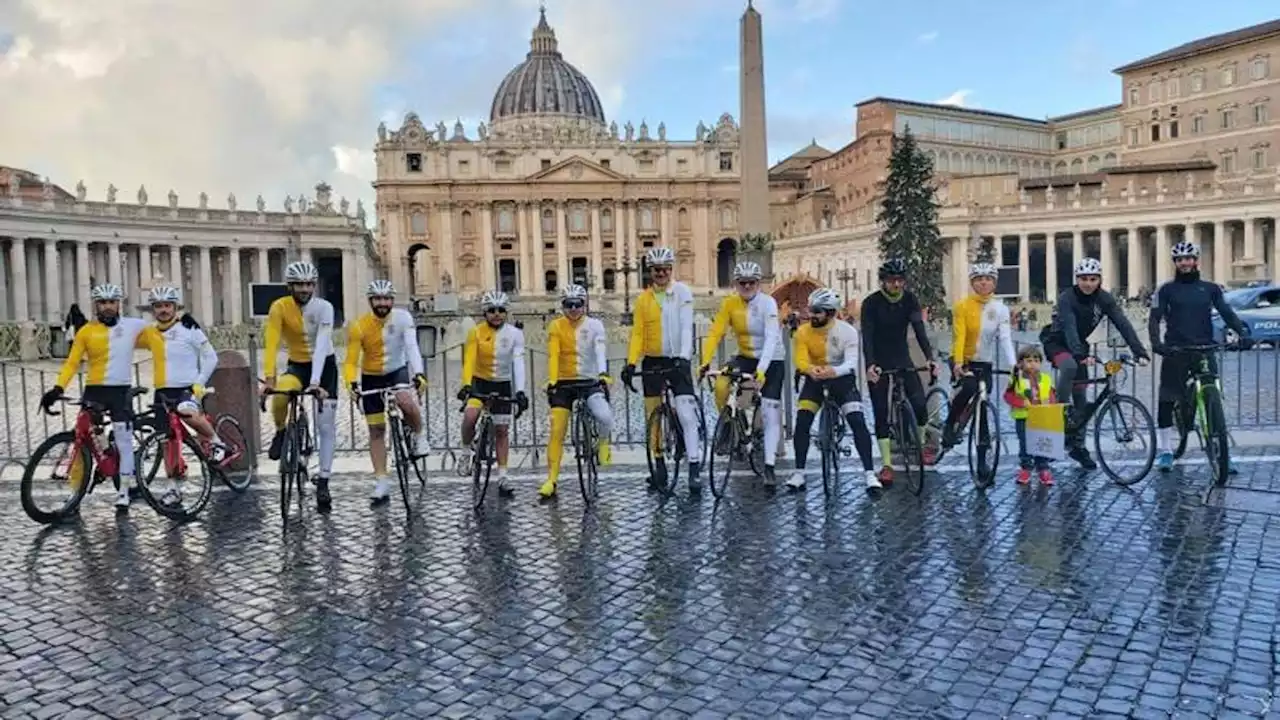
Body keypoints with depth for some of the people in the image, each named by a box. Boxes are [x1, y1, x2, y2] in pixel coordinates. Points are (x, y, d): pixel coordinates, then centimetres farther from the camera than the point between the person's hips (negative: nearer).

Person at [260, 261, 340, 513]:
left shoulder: (324, 307, -20)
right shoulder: (279, 307, -15)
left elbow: (321, 346, -30)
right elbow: (271, 344, -22)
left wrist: (315, 382, -40)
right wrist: (269, 378, -34)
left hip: (325, 365, 0)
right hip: (297, 365, 1)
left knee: (326, 426, -5)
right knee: (280, 395, -34)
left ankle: (323, 483, 4)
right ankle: (280, 433, -4)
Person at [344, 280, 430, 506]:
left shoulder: (402, 317, -18)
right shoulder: (359, 327, -18)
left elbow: (412, 347, -29)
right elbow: (351, 361, -17)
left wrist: (419, 374, -44)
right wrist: (352, 383, -36)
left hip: (398, 371, -1)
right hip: (371, 378, 1)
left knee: (406, 401, -34)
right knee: (376, 430, 2)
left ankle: (420, 434, -4)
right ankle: (382, 484, 9)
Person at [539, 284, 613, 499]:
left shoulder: (594, 325, -2)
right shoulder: (556, 326, -2)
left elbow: (600, 351, -17)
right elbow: (553, 355, -12)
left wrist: (603, 374, -35)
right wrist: (552, 381, -26)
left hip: (590, 382, 0)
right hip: (564, 383, 1)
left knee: (605, 417, -24)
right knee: (557, 431, -6)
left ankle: (603, 443, 10)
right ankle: (551, 480, 0)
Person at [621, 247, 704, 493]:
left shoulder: (682, 292, -4)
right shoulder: (643, 299, 3)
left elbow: (686, 327, -12)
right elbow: (638, 333, 0)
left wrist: (684, 357, -25)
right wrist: (631, 362, -12)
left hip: (677, 360, -3)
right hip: (652, 362, 3)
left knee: (687, 414, -10)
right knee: (653, 416, 8)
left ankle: (695, 469, -7)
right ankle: (659, 465, 20)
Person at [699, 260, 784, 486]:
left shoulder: (767, 303, -19)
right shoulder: (730, 303, -8)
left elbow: (771, 339, -29)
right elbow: (715, 334, -13)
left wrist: (761, 370, -40)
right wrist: (705, 362, -27)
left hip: (772, 361, -3)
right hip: (746, 357, 3)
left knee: (771, 415, -7)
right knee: (720, 385, -25)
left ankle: (769, 467, -2)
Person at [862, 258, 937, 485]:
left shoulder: (909, 300, -5)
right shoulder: (871, 303, -13)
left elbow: (919, 329, -15)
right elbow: (867, 336, -21)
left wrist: (929, 358, -29)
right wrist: (870, 365, -36)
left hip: (903, 359, 2)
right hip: (878, 364, -2)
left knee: (920, 404, -11)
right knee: (881, 414, -3)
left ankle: (921, 444, 17)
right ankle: (886, 465, 3)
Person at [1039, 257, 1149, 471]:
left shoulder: (1104, 299, -11)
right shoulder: (1067, 298, -24)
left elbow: (1124, 325, -19)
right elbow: (1069, 327, -37)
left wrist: (1140, 352, -32)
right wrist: (1082, 354, -52)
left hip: (1078, 344, 5)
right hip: (1056, 342, -5)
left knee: (1081, 397, 3)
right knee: (1070, 366, -39)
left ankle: (1078, 446, 13)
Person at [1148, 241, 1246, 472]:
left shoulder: (1211, 288, 11)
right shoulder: (1166, 290, 6)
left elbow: (1227, 312, 2)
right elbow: (1154, 318, -3)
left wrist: (1242, 332, -16)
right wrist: (1156, 342, -21)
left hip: (1204, 351, 1)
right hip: (1175, 352, -1)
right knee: (1166, 401, -2)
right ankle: (1166, 451, 8)